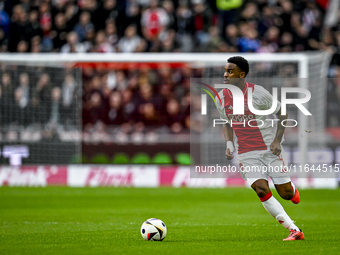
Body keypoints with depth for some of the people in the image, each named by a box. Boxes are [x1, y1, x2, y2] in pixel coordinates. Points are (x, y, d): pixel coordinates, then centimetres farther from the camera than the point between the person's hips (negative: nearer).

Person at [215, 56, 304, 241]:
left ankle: (292, 190, 39)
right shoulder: (221, 98, 0)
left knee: (285, 193, -2)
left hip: (270, 149, -3)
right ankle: (294, 231, -12)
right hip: (246, 154, 3)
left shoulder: (257, 93, -12)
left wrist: (277, 141, -11)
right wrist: (229, 144, 0)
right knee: (262, 191, -17)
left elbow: (282, 113, -2)